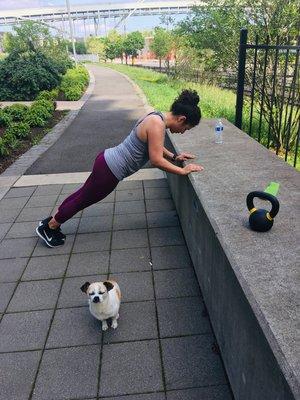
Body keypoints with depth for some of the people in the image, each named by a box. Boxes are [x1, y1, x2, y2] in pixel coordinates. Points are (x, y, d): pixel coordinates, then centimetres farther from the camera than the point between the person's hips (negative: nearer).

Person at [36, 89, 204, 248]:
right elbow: (156, 160, -26)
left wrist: (174, 156, 15)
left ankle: (51, 221, 42)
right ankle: (49, 227, 32)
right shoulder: (157, 124, -24)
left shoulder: (157, 117, 6)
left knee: (84, 194, 24)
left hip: (108, 160, 9)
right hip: (110, 170, -9)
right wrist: (182, 170, -18)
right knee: (83, 199, 11)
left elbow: (154, 145, 21)